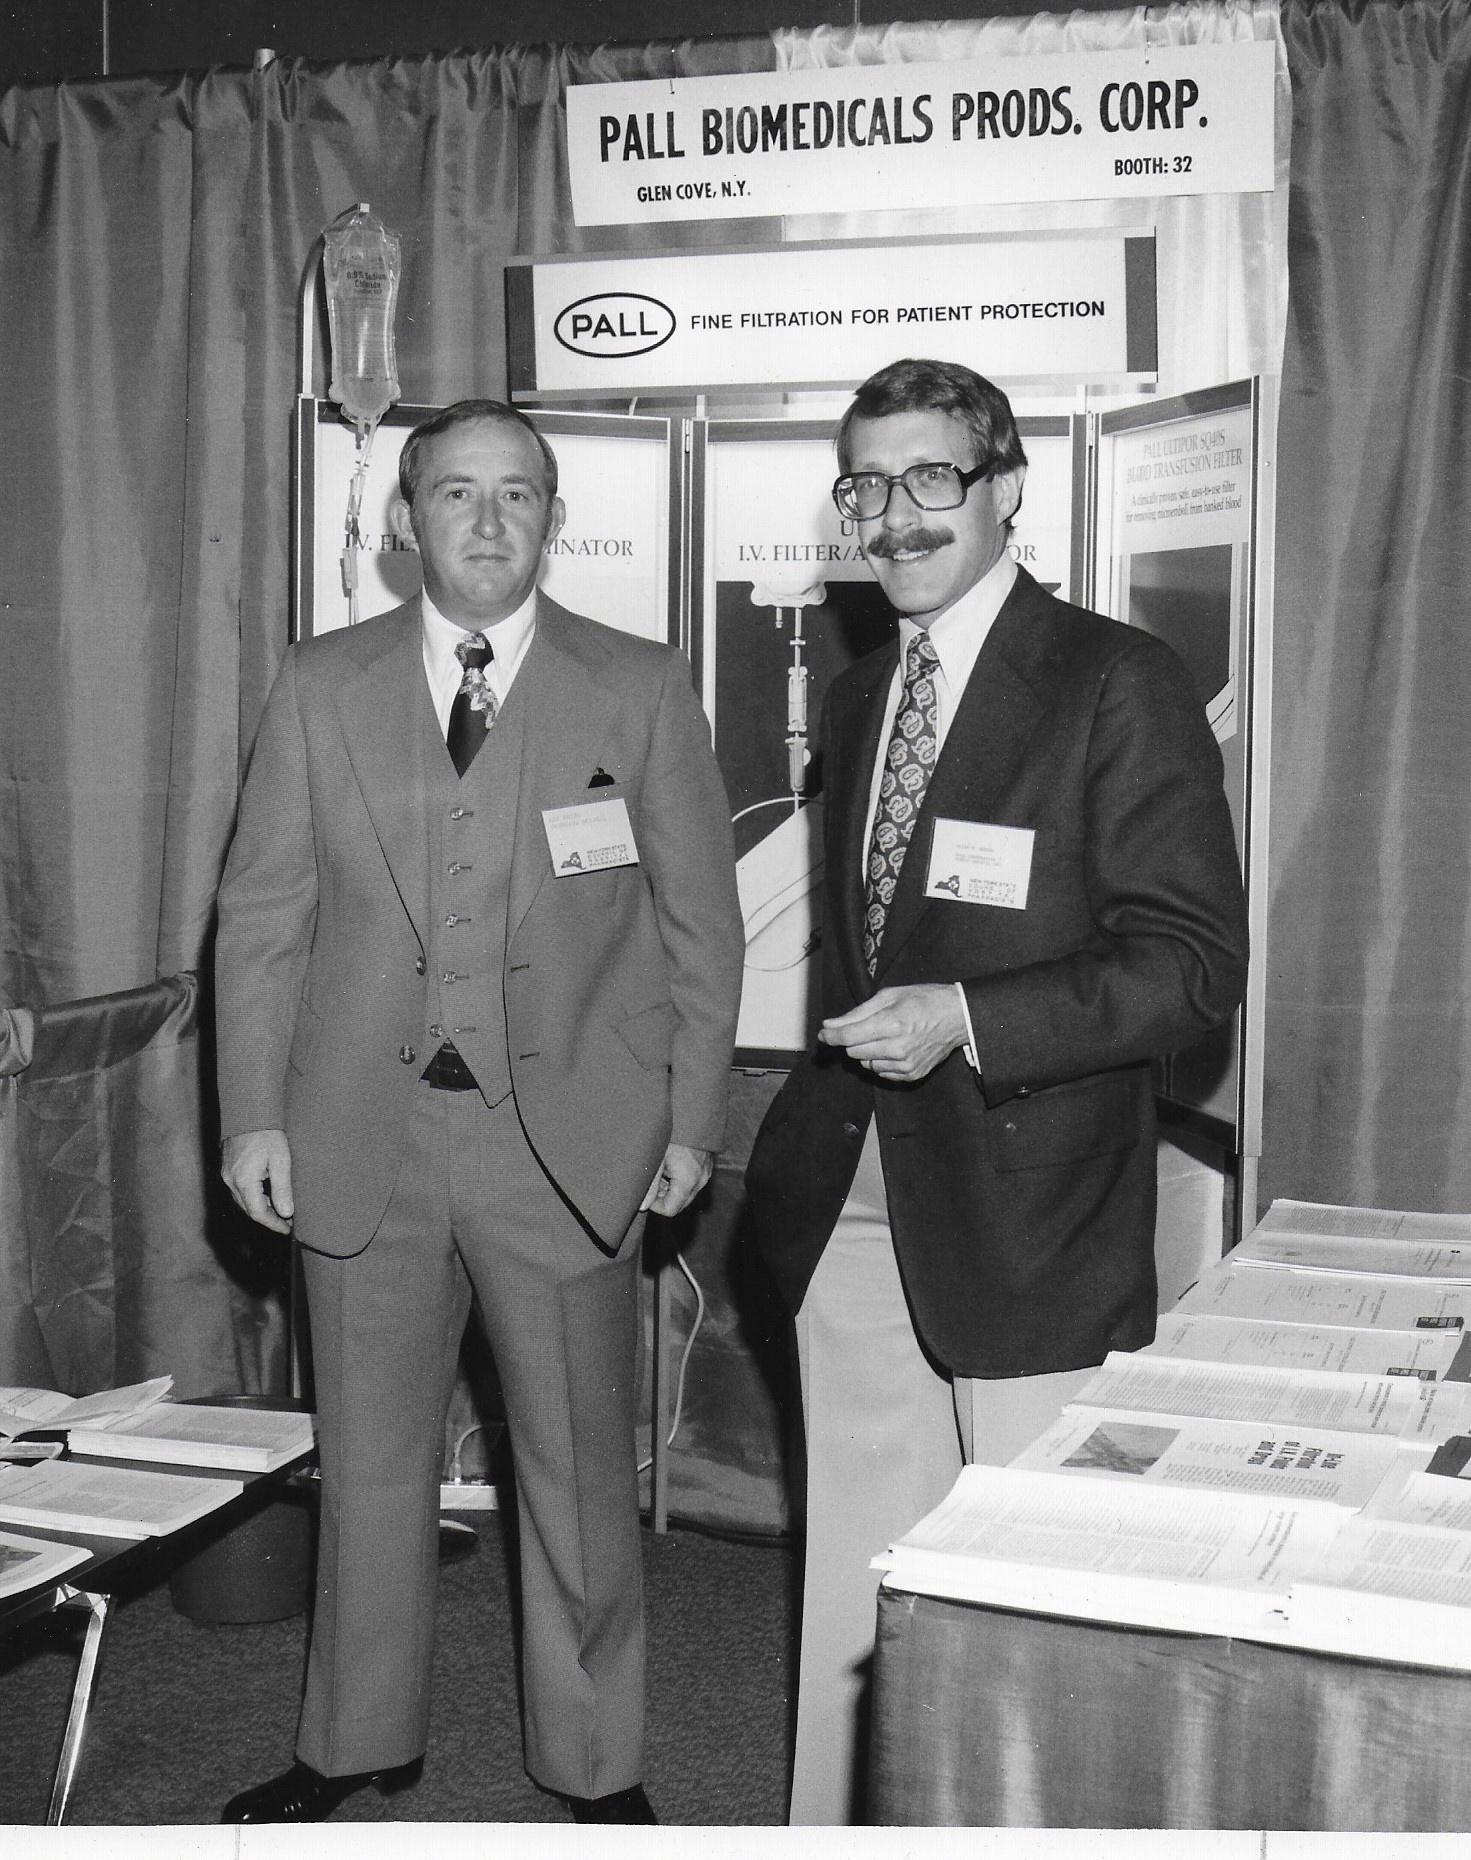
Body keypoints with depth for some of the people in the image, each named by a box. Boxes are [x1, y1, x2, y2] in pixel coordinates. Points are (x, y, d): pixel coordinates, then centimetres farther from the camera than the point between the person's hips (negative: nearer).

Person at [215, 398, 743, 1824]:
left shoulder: (642, 691, 0)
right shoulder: (320, 688, 5)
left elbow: (701, 923, 2)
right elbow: (261, 916, 5)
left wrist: (689, 1124, -2)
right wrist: (255, 1117, -1)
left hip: (565, 1138, -1)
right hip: (361, 1134, 2)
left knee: (578, 1468, 9)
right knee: (367, 1456, 15)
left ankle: (594, 1762, 27)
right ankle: (357, 1742, 34)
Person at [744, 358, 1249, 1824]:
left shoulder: (1115, 685, -8)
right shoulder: (856, 699, 15)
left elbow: (1194, 962, -13)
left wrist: (965, 1020, -21)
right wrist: (818, 1122, 13)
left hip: (1026, 1218, -6)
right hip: (854, 1205, 7)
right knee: (853, 1586, 15)